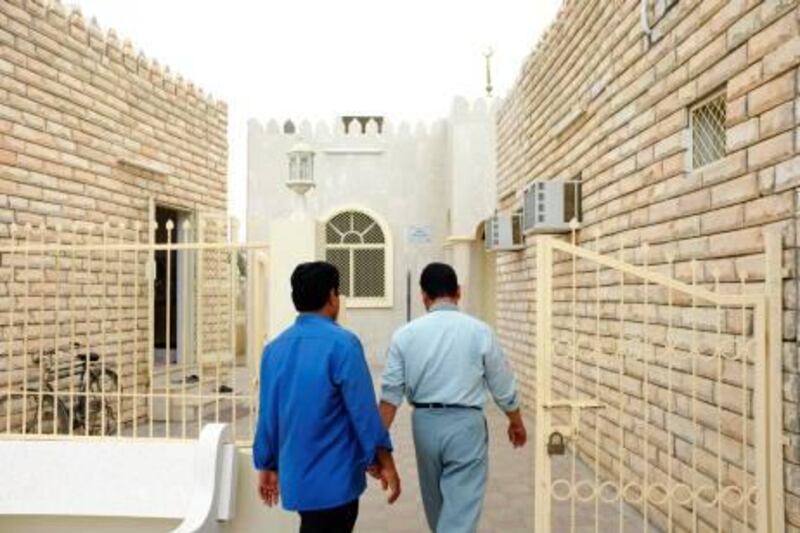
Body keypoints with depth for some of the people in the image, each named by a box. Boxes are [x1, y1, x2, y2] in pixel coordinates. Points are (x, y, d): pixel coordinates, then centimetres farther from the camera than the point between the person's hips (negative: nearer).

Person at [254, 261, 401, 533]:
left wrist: (266, 465, 17)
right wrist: (384, 461, -6)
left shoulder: (274, 348, 3)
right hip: (335, 476, -6)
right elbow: (364, 410, -16)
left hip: (295, 474, 7)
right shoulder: (342, 343, -16)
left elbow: (267, 413, 8)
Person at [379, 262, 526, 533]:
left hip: (425, 423, 3)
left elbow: (391, 393, -5)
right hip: (465, 423, -3)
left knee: (435, 503, 23)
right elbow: (503, 387, 2)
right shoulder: (479, 331, -6)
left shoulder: (405, 334, -3)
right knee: (461, 507, 1)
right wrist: (516, 422, 19)